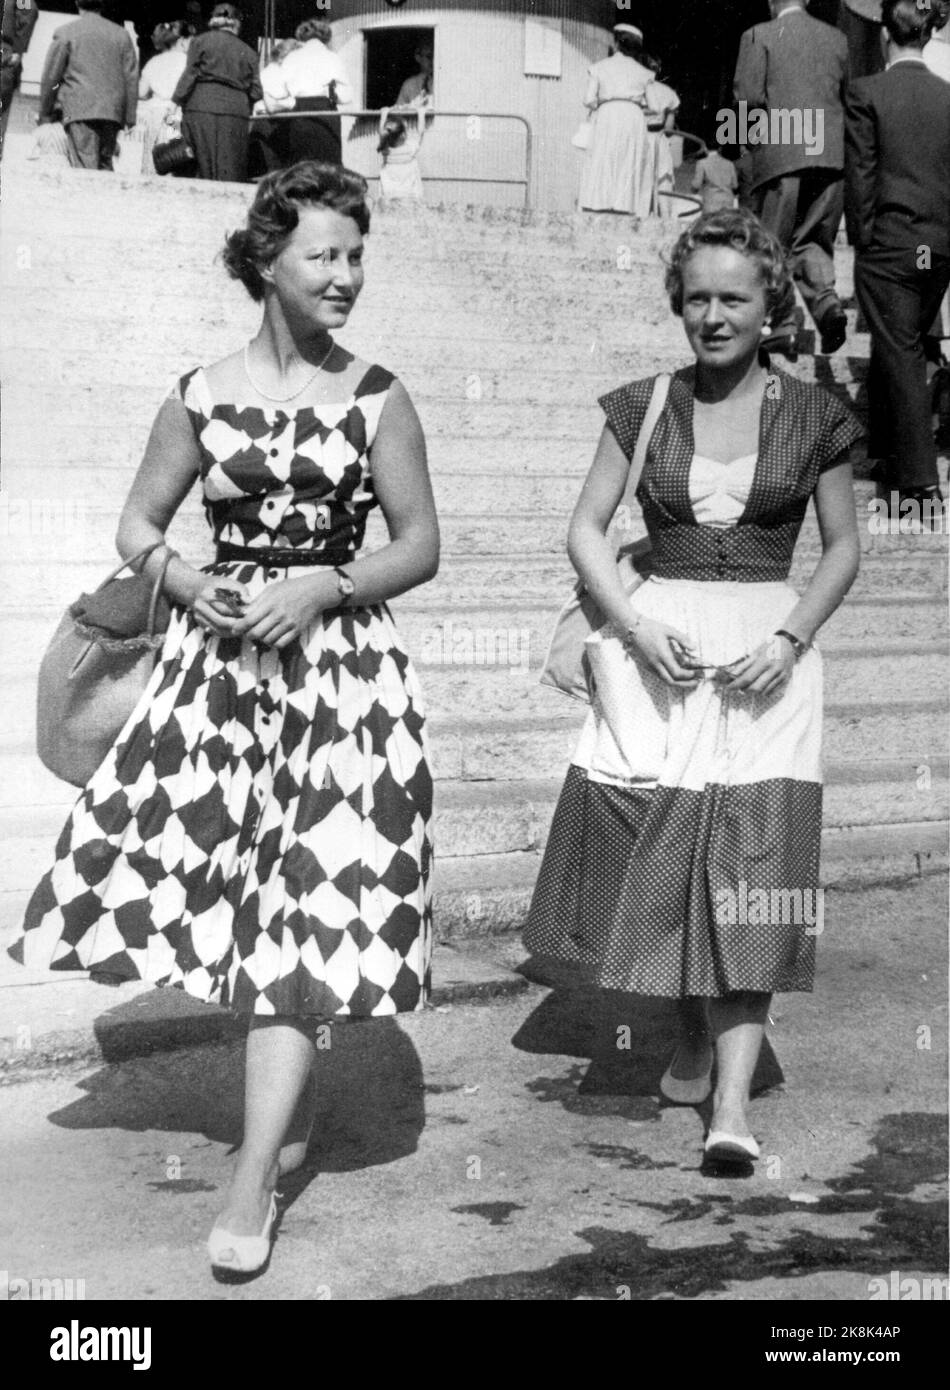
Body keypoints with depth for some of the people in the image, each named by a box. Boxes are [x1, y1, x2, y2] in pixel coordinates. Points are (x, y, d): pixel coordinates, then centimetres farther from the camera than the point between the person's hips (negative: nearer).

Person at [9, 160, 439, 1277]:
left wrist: (324, 586, -14)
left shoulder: (377, 400, -1)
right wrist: (184, 582, -9)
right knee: (211, 874, 6)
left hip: (336, 661, -2)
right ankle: (287, 1089, 30)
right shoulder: (200, 397, 2)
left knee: (305, 904, -6)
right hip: (218, 650, 3)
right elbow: (138, 524, 10)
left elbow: (421, 545, 1)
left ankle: (254, 1173, -2)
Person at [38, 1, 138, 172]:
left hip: (79, 110, -3)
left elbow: (50, 77, 5)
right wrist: (129, 118, 12)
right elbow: (131, 78, 10)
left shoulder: (65, 33, 4)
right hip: (112, 112, 3)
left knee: (85, 167, -9)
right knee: (105, 166, 10)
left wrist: (45, 113, 13)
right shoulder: (122, 35, 13)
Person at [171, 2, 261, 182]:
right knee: (231, 172, -1)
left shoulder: (200, 42, 7)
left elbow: (189, 75, -1)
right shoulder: (248, 52, 14)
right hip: (236, 114, 2)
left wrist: (177, 103, 0)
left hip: (201, 109, -2)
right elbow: (256, 92, 9)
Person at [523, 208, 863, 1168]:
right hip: (656, 645, 2)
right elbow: (586, 531, 7)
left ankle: (733, 1098, -10)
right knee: (658, 847, 1)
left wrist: (789, 639, -5)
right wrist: (636, 628, -8)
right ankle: (693, 1038, 27)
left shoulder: (812, 415, 5)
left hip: (765, 651, -1)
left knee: (753, 862, -10)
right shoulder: (642, 408, 7)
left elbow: (843, 546, 11)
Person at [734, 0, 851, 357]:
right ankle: (825, 297, -11)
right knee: (812, 240, 15)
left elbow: (748, 96, -9)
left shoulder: (758, 36, 0)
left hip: (780, 156, -4)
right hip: (831, 156, 4)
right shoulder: (836, 39, 12)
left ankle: (783, 327, 1)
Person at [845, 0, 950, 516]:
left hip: (888, 243, -5)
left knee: (900, 355, -2)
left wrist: (861, 238, 1)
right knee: (897, 348, 19)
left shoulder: (867, 92, -8)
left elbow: (860, 175, -8)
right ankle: (887, 454, 33)